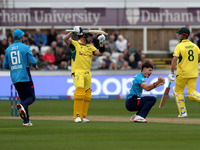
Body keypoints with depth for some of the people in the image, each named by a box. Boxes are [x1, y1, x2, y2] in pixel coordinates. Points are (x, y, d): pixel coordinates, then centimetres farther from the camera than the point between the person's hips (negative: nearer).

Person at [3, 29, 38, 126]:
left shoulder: (8, 49, 9)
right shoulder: (25, 47, -4)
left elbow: (5, 66, 12)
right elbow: (33, 61, -11)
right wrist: (35, 66, 11)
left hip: (15, 78, 5)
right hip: (25, 77, -5)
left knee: (23, 98, 13)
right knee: (31, 97, 1)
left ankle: (26, 121, 4)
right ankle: (22, 106, -32)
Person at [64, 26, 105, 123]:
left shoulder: (90, 47, 18)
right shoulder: (74, 44, 2)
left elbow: (99, 52, 8)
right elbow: (65, 39, -14)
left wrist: (101, 43, 0)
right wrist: (74, 32, -23)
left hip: (87, 73, 6)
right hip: (77, 72, -6)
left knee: (87, 95, 4)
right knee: (80, 92, -20)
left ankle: (83, 116, 9)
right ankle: (77, 116, -19)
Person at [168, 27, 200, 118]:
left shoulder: (179, 46, -9)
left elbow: (174, 60, -19)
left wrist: (172, 72, -15)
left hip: (182, 73, -5)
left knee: (178, 91, 14)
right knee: (191, 94, 2)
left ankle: (183, 112, 9)